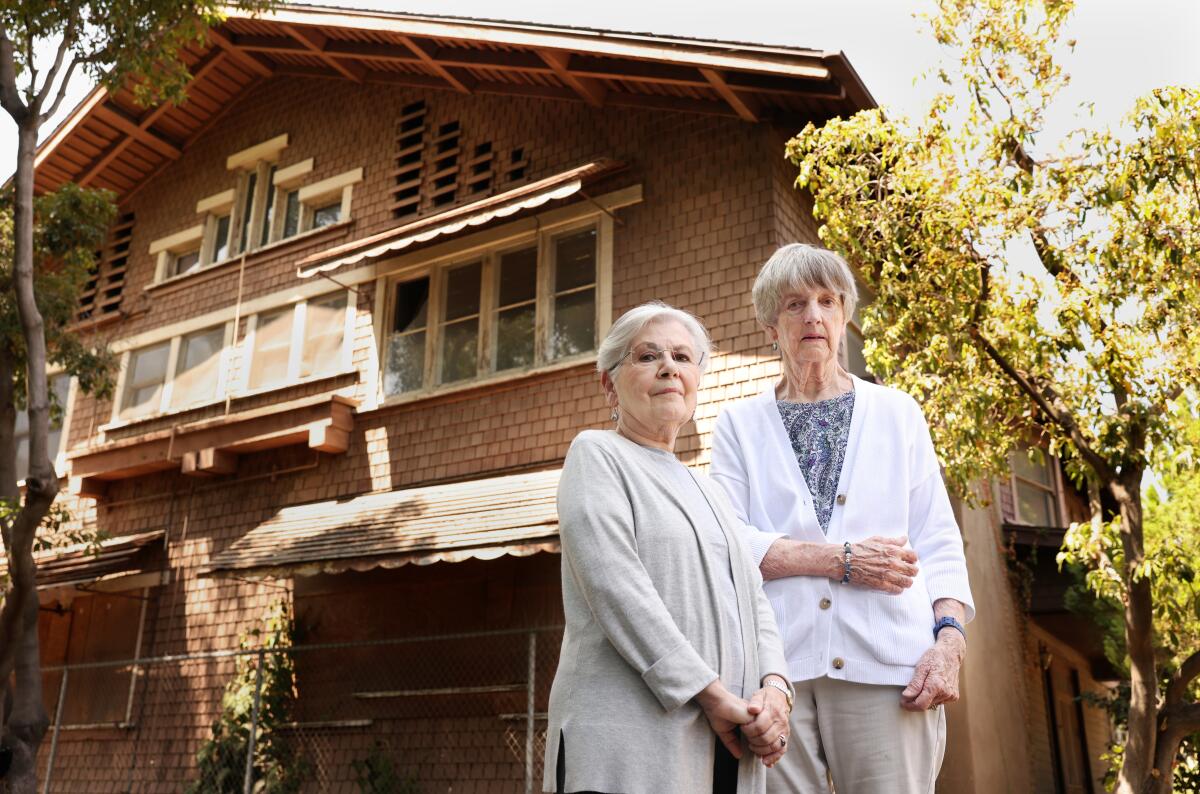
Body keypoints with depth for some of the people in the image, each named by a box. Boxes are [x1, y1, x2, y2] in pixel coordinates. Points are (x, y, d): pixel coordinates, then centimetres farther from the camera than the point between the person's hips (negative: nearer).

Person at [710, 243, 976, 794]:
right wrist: (841, 558, -9)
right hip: (775, 665, 0)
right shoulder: (739, 424, 13)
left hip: (885, 663, 1)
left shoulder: (897, 412, 16)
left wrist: (949, 636, -6)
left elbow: (937, 540, 9)